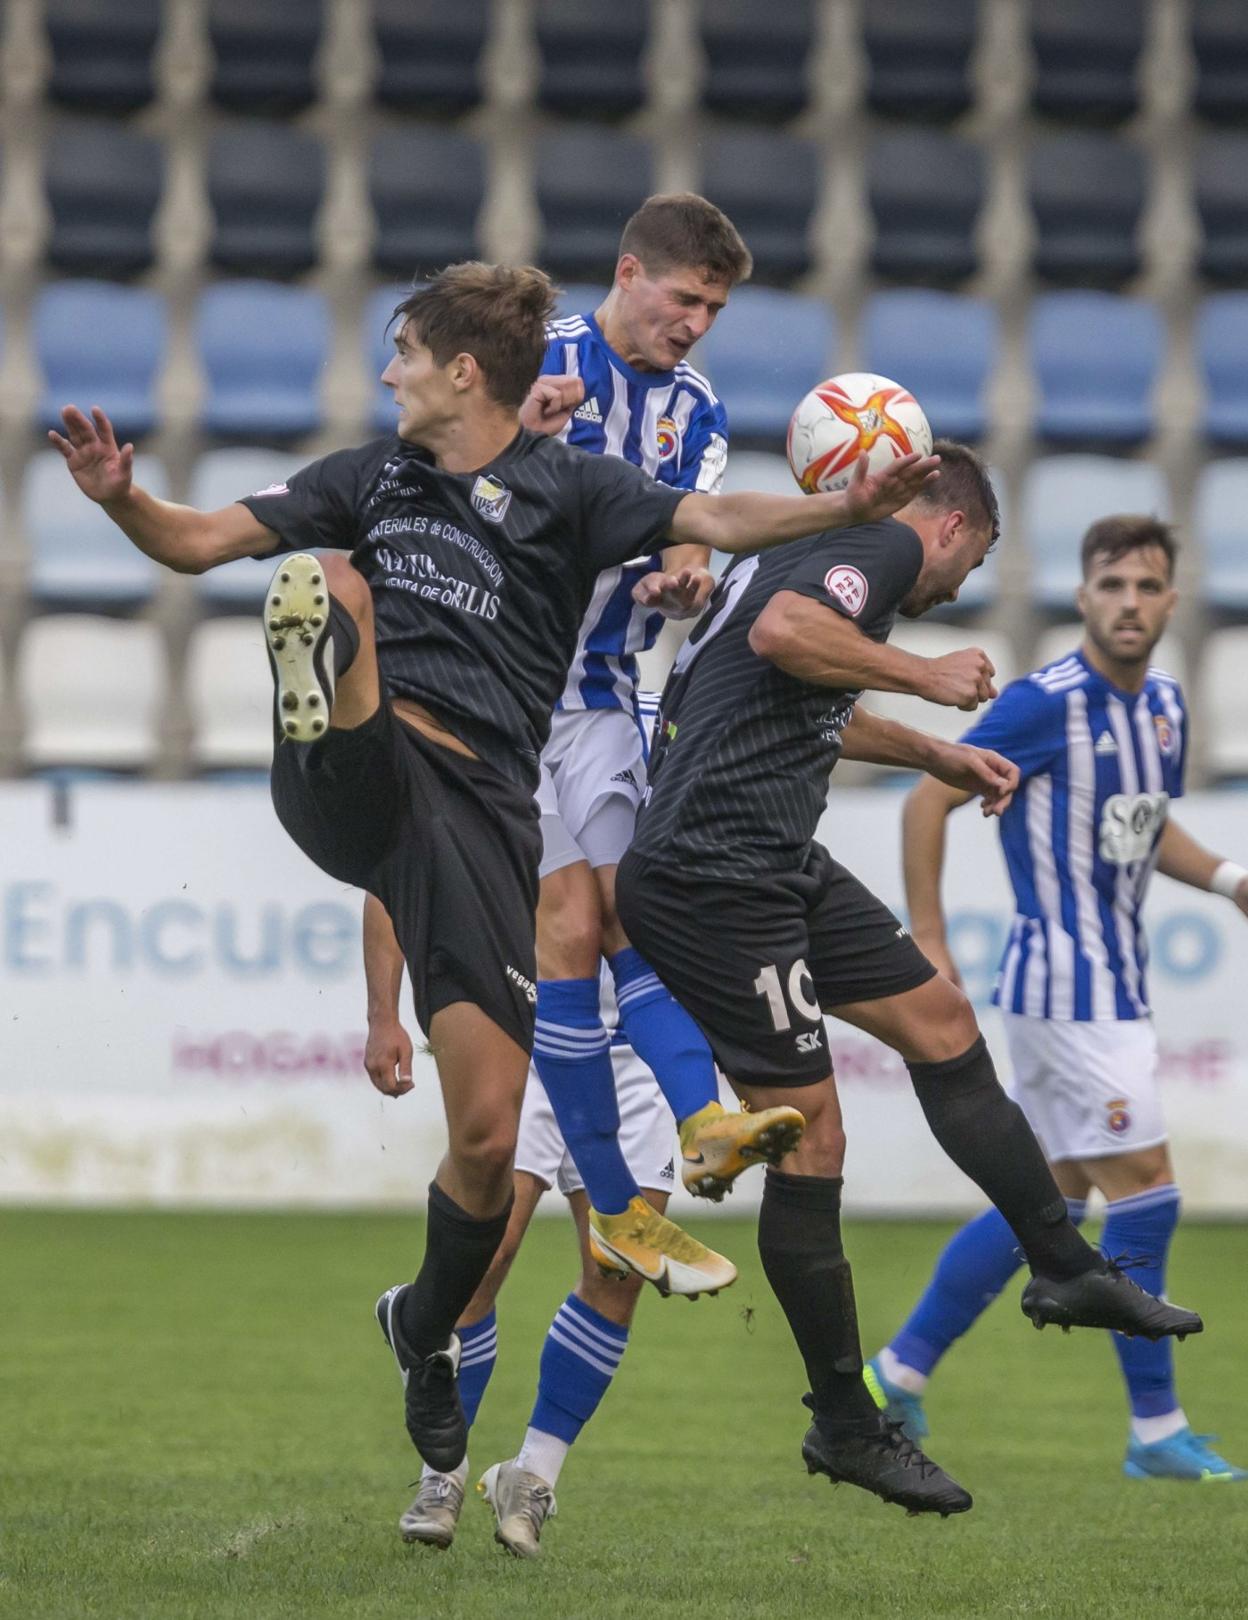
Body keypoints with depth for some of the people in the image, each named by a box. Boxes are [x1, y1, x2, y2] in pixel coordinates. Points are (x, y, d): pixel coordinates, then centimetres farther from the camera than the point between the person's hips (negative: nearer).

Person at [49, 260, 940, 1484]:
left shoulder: (567, 487, 8)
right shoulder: (372, 477, 20)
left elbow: (717, 521, -6)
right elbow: (198, 543, 21)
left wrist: (847, 506, -24)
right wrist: (121, 495, 0)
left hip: (476, 813, -2)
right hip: (354, 778, 2)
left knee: (488, 1138, -2)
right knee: (329, 577, -26)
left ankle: (424, 1334, 26)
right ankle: (319, 694, -62)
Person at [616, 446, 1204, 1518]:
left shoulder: (821, 547, 21)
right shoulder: (888, 545, -8)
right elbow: (780, 633, -29)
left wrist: (936, 754, 43)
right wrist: (927, 677, -17)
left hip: (780, 865, 11)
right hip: (714, 877, -11)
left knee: (942, 1023, 16)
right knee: (812, 1143, -5)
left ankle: (1066, 1268, 26)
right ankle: (846, 1428, 5)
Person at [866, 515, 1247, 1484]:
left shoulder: (1164, 705, 9)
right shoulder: (1047, 705, -15)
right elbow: (931, 799, -11)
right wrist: (928, 944, -13)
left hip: (1112, 986, 9)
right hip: (1069, 987, -9)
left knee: (1050, 1201, 13)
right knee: (1146, 1194, -9)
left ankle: (901, 1369, 23)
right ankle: (1157, 1431, -2)